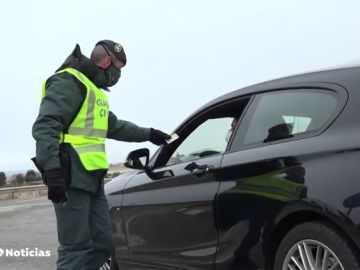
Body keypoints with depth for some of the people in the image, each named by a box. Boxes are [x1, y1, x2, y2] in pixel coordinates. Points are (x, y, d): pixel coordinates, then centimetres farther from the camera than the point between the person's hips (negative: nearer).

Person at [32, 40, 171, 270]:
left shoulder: (95, 91, 27)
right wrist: (52, 170, -29)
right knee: (76, 249, -10)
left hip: (92, 178, 10)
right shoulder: (69, 82, -6)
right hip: (71, 178, -10)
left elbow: (115, 126, 42)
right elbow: (45, 127, -19)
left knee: (102, 244, 8)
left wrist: (148, 134, 45)